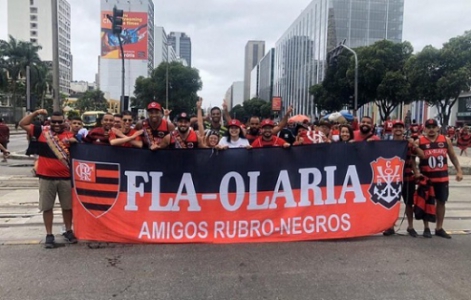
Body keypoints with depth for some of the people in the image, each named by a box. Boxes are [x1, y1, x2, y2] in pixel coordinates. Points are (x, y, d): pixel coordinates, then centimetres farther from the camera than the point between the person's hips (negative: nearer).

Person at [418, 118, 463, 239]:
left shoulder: (446, 140, 4)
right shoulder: (419, 141, -5)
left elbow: (453, 156, 12)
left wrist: (459, 171, 7)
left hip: (442, 177, 3)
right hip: (426, 178, -3)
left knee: (441, 202, 10)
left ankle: (439, 228, 22)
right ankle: (426, 228, 16)